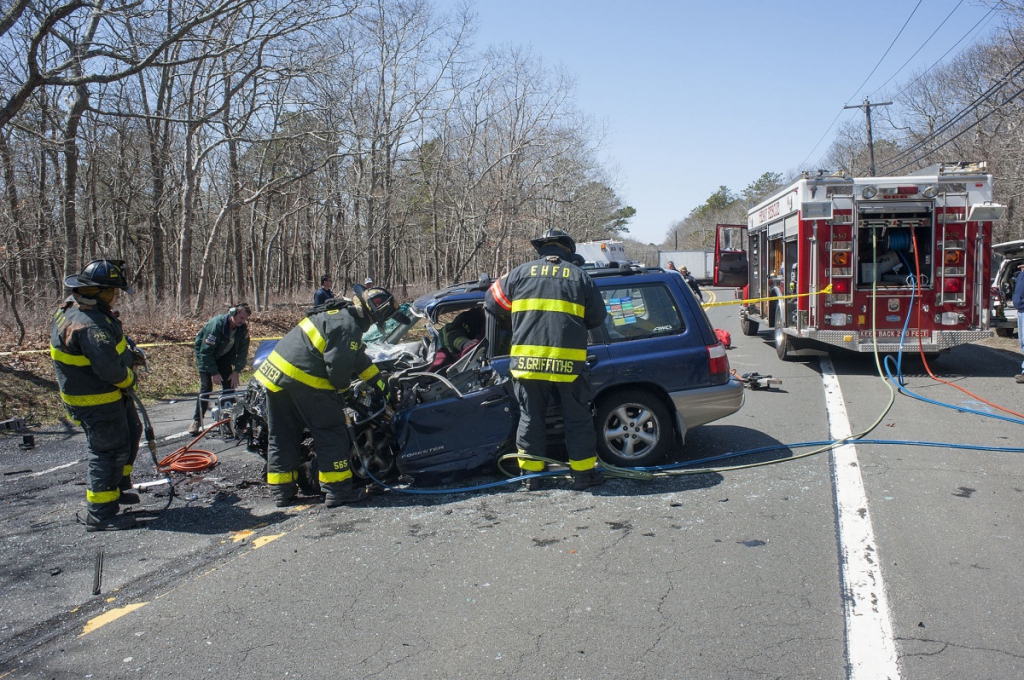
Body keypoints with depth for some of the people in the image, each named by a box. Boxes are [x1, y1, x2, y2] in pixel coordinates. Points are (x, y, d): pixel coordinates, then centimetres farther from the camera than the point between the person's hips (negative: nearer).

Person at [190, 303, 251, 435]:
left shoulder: (243, 328, -17)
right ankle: (196, 421, -3)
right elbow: (206, 351, -29)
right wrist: (214, 372, -29)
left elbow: (243, 351, -7)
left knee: (229, 385, -6)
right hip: (205, 356, -5)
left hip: (223, 356, 5)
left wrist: (236, 371, -16)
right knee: (206, 387, -12)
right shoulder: (215, 324, -32)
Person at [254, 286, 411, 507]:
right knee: (332, 433, 0)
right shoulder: (348, 325, -12)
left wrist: (382, 386, 28)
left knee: (281, 435, 14)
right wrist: (342, 387, 3)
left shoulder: (339, 313, 21)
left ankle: (282, 492, 21)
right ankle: (339, 490, 4)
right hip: (304, 379, -10)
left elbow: (360, 360, 26)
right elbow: (339, 364, -18)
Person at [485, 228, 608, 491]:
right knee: (577, 419, 11)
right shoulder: (580, 277, 8)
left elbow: (492, 302, 15)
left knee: (530, 417, 14)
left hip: (528, 361, 1)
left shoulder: (521, 273, 8)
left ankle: (530, 474, 19)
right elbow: (598, 317, 12)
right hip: (568, 362, -1)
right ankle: (583, 473, 16)